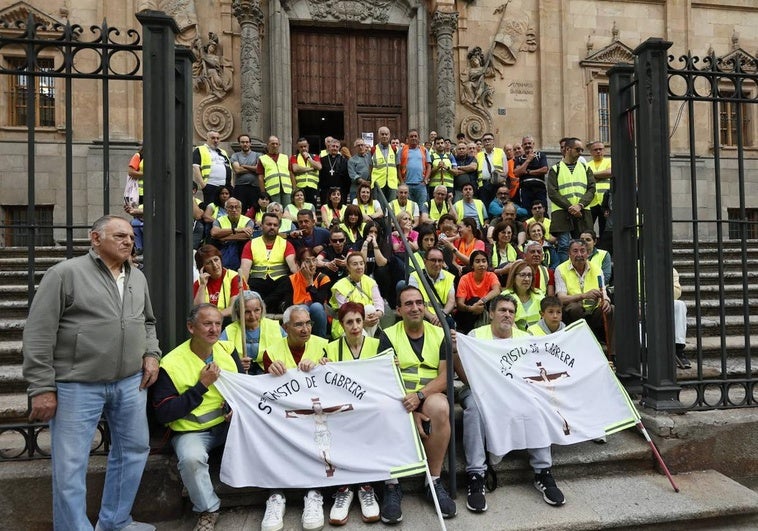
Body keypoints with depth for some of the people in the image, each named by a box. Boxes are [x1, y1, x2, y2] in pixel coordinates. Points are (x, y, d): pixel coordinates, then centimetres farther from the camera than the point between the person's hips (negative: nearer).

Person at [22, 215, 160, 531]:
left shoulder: (137, 277, 10)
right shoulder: (65, 273, -8)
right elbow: (39, 334, -10)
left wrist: (151, 354, 5)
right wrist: (42, 387, -12)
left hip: (130, 383, 6)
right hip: (77, 386, -6)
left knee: (134, 450, 15)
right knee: (70, 465, 2)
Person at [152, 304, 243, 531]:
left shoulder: (228, 349, 1)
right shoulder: (171, 363, -14)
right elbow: (163, 414, -16)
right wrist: (202, 385, -19)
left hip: (228, 424, 4)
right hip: (191, 431, -4)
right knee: (191, 459, -34)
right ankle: (208, 510, -5)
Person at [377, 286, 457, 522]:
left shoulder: (440, 334, 6)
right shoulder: (389, 336, 2)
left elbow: (445, 375, -3)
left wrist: (420, 395, -22)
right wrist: (411, 412, -19)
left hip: (430, 395, 1)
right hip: (397, 397, -1)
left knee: (439, 407, -34)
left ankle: (434, 482, -16)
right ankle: (392, 485, -20)